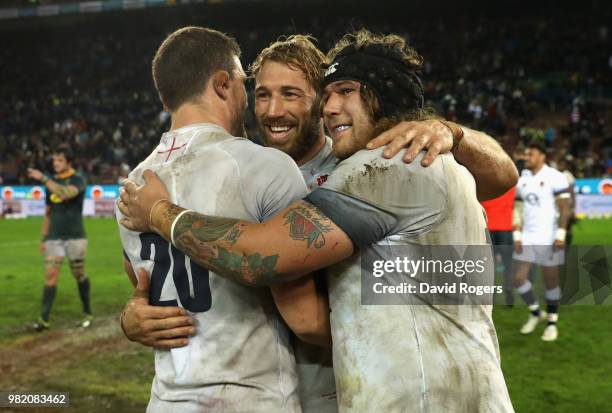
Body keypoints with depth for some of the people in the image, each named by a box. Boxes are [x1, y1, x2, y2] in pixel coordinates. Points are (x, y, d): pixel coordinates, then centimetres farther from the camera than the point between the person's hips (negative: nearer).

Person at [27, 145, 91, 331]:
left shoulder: (78, 180, -4)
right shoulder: (52, 182, 12)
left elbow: (66, 194, -27)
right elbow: (48, 212, 18)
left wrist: (43, 178, -27)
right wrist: (43, 237, 13)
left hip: (75, 236, -4)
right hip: (54, 237, 4)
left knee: (79, 275, 4)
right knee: (50, 275, -6)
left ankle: (87, 313, 20)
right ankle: (44, 319, -7)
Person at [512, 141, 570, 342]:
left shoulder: (555, 177, -8)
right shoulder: (522, 180, 10)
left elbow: (564, 208, -10)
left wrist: (560, 235, -16)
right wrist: (517, 236, 5)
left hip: (548, 239, -5)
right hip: (527, 238, 6)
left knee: (551, 281, 3)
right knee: (519, 278, 1)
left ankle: (552, 322, 18)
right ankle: (535, 312, 23)